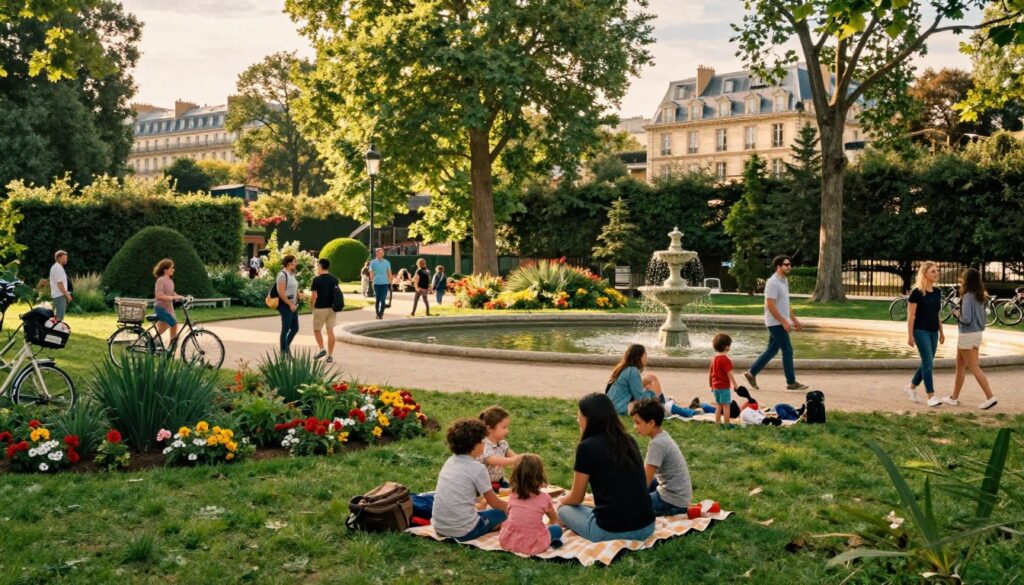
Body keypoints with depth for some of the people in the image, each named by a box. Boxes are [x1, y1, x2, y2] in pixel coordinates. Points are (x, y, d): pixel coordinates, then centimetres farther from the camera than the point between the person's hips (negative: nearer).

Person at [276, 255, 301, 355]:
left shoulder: (292, 274, 13)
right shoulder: (282, 275, -14)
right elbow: (281, 293, -19)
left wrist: (296, 303, 11)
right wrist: (290, 304, -18)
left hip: (293, 306, 8)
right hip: (286, 306, -8)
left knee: (295, 328, 11)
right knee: (285, 329, 0)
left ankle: (287, 346, 28)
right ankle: (283, 352, 10)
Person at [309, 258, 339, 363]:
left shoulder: (317, 280, -12)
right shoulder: (334, 279, 6)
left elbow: (313, 296, -13)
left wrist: (311, 304, 5)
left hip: (320, 308, -5)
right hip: (331, 308, 5)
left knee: (317, 330, 12)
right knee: (330, 331, 5)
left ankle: (322, 349, -4)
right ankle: (330, 355, 6)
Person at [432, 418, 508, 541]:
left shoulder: (450, 462, 7)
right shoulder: (478, 468, -13)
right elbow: (494, 503, 0)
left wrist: (481, 500, 37)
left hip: (439, 528, 7)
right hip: (463, 532, -7)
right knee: (502, 514, 12)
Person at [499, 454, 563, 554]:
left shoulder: (512, 497, 1)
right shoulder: (544, 498, -4)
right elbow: (554, 519, 14)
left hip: (508, 542, 2)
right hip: (533, 546, -1)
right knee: (557, 529, 20)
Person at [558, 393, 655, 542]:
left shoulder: (587, 446, -8)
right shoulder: (629, 441, 10)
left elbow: (576, 498, 4)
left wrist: (560, 500, 27)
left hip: (612, 532, -7)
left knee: (564, 509, 18)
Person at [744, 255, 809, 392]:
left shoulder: (784, 281, 14)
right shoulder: (773, 283, -18)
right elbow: (770, 306, -23)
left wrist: (795, 320, 20)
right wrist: (784, 322, -23)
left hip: (781, 323, 10)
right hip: (776, 323, -10)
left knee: (772, 350, 13)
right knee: (787, 351, -5)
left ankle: (752, 373, 20)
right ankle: (791, 383, 3)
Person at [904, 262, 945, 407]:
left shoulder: (937, 292, 9)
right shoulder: (917, 292, -11)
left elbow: (937, 314, 17)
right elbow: (911, 315, -11)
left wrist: (941, 332, 16)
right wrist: (910, 335, -14)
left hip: (933, 331, 7)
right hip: (921, 331, -7)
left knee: (927, 362, 11)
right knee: (927, 362, -8)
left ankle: (911, 387, 28)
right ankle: (931, 397, -4)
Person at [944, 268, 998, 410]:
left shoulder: (967, 297, -16)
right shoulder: (980, 297, 8)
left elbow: (966, 319, -20)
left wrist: (957, 313, -6)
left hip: (967, 335, -9)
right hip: (977, 333, 9)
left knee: (974, 368, -4)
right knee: (960, 366, 16)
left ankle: (990, 397, -6)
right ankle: (954, 397, 22)